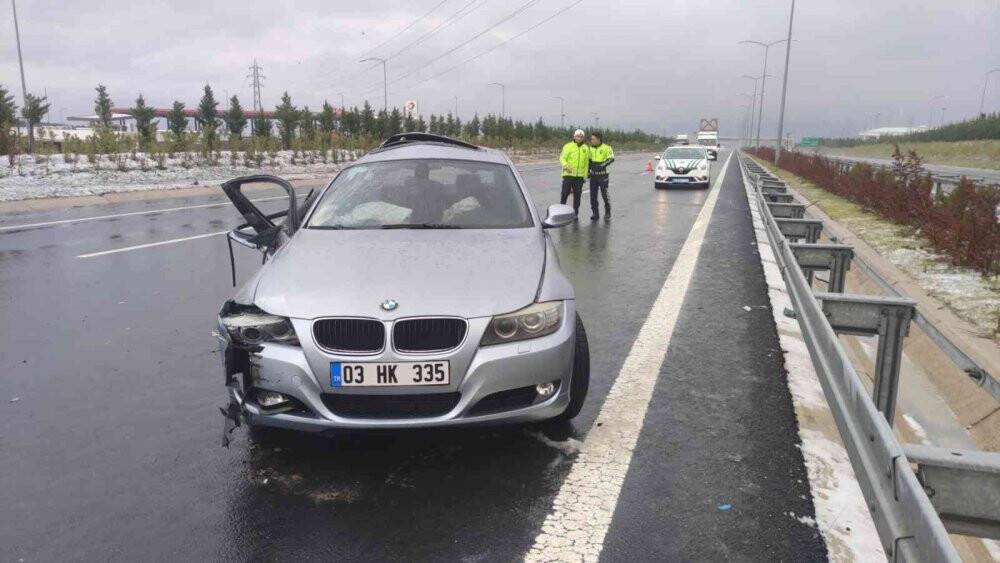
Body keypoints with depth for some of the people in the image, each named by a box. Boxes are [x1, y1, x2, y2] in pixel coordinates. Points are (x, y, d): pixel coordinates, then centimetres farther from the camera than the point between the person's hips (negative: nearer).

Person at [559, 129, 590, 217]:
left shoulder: (586, 148, 10)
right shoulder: (568, 146, 0)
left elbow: (586, 163, 14)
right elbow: (562, 158, -6)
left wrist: (585, 175, 10)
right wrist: (565, 165, -26)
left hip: (580, 175, 3)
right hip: (568, 174, -3)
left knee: (577, 195, 6)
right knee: (565, 193, -5)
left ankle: (575, 213, 15)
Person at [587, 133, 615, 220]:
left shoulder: (606, 147, -7)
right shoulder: (591, 148, 10)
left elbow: (611, 159, -14)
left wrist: (602, 165, -25)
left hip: (603, 175, -5)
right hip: (593, 175, 5)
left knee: (604, 194, 0)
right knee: (593, 195, 3)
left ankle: (607, 212, 17)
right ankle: (595, 213, 11)